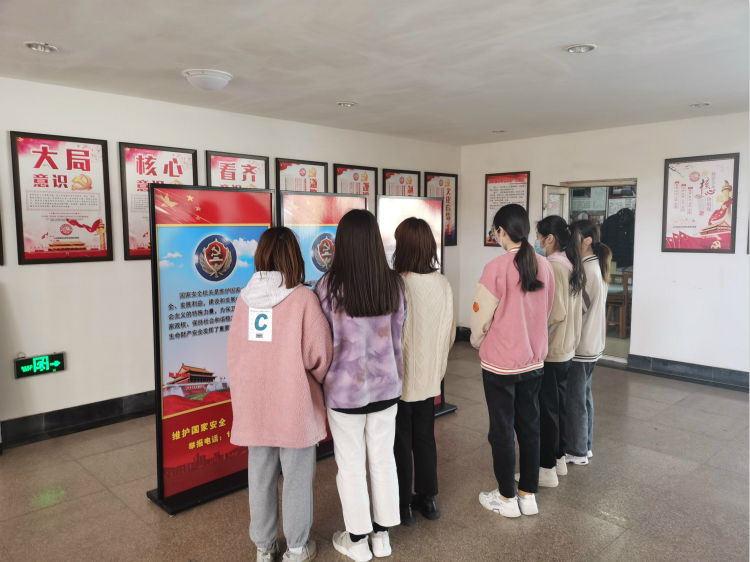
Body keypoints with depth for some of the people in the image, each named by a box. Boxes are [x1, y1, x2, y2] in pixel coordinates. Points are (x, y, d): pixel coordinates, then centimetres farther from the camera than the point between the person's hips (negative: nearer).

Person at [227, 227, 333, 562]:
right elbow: (319, 355, -13)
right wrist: (317, 381, 9)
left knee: (260, 477, 18)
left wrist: (241, 395, 17)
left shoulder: (245, 298, -2)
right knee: (297, 478, 13)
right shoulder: (303, 298, -16)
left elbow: (234, 353, 5)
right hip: (294, 405, -4)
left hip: (254, 405, 4)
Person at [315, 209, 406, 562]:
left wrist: (322, 381, 9)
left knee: (351, 465, 13)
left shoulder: (329, 285, -17)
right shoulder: (393, 283, -7)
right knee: (383, 459, 17)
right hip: (385, 384, 4)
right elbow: (397, 335, 3)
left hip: (345, 388, -3)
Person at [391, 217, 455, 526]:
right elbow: (450, 333, 3)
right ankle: (428, 499, 32)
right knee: (425, 437, 19)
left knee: (401, 442, 11)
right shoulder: (443, 284, -6)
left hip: (400, 379, -4)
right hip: (430, 377, 5)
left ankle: (403, 505, 25)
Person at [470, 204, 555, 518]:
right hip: (534, 360, 6)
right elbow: (546, 313, 8)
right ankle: (529, 495, 29)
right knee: (529, 426, 16)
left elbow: (481, 316, -12)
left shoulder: (497, 268, -20)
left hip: (500, 363, -5)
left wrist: (478, 342, 8)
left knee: (502, 430, 9)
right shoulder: (544, 266, -2)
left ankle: (507, 498, 23)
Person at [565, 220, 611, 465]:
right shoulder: (596, 266, 10)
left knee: (575, 398, 2)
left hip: (580, 344, -10)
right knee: (584, 395, 17)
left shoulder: (586, 269, -20)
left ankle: (577, 451, 14)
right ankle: (585, 445, 28)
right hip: (590, 342, 10)